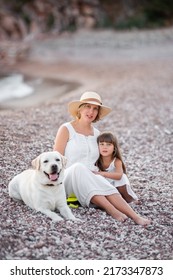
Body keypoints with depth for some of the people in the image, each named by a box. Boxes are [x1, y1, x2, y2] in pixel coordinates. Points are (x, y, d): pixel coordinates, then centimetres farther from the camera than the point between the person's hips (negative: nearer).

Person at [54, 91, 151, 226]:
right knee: (78, 168, -38)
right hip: (68, 178, -3)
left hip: (91, 181, 4)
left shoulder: (97, 133, 16)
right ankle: (112, 210, -46)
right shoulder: (66, 129, 2)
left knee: (104, 184, -32)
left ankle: (135, 216, -48)